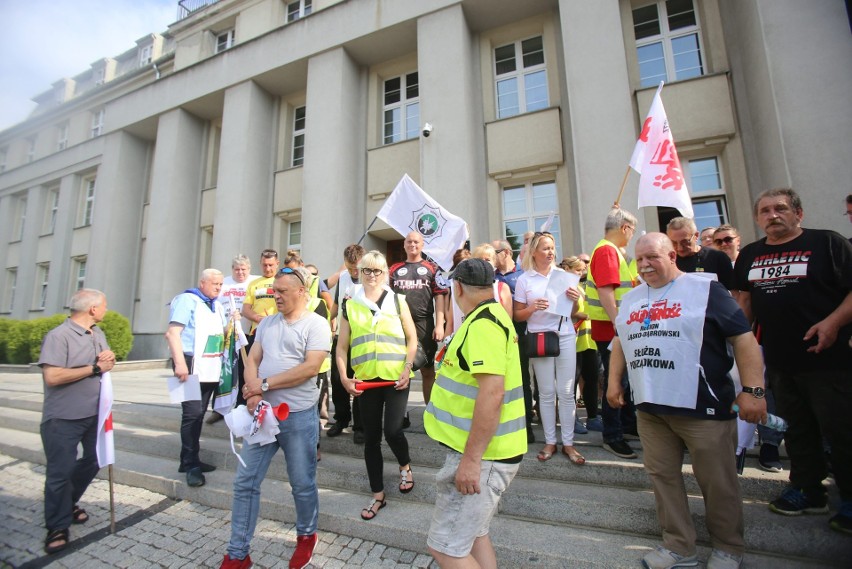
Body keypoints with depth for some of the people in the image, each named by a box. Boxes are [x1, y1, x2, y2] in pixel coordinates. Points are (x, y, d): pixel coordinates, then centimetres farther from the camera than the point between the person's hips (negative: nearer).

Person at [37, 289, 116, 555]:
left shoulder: (98, 333, 7)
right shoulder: (58, 336, -18)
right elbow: (52, 376, -26)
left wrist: (110, 359, -7)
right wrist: (94, 368, -20)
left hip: (94, 413, 8)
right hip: (63, 418, -7)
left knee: (93, 460, 18)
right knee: (60, 472, 3)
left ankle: (69, 503, 40)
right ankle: (57, 528, 18)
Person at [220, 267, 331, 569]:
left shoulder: (316, 324, -11)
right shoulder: (267, 323, 9)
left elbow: (310, 367, -20)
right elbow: (252, 360, 7)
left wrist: (265, 384, -16)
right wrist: (252, 393, -11)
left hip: (298, 416, -5)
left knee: (302, 484, 11)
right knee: (244, 483, 11)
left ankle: (306, 535, 38)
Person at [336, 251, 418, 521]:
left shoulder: (397, 301, 2)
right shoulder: (350, 304, 5)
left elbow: (412, 338, 4)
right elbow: (342, 346, 6)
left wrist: (407, 368, -8)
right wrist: (344, 376, -5)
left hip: (396, 379, -2)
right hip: (365, 380, 2)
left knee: (392, 430, -8)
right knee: (371, 438, 10)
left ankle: (405, 466, 29)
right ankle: (378, 495, 30)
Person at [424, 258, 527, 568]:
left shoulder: (482, 324, -21)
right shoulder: (491, 316, 11)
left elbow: (492, 392, -29)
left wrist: (471, 458, -25)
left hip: (481, 454, -10)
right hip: (480, 450, 10)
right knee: (472, 533, 21)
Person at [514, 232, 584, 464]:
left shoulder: (563, 274, 6)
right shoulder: (524, 279, 0)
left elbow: (573, 312, 10)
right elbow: (517, 315, 2)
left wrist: (575, 300, -12)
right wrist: (532, 308, -18)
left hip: (565, 336, 2)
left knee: (566, 392, 3)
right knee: (546, 392, 6)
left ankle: (568, 443, 16)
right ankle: (550, 441, 19)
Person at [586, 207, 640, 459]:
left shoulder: (612, 251, 17)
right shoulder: (606, 251, -16)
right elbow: (605, 291, -25)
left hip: (617, 328, 10)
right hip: (610, 329, -10)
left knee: (622, 378, 21)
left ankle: (628, 423, 37)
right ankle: (612, 436, 11)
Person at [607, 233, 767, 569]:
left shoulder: (705, 289, -4)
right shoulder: (631, 298, 12)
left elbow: (743, 338, -7)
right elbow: (620, 340, 20)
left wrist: (753, 390, -14)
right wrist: (614, 381, 16)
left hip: (702, 407, -5)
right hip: (649, 407, 5)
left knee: (717, 482, 10)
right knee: (662, 477, 12)